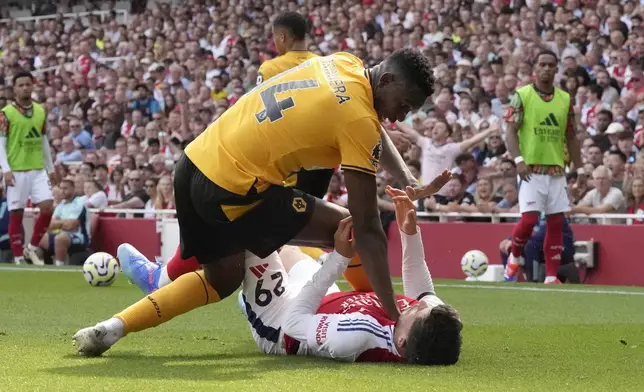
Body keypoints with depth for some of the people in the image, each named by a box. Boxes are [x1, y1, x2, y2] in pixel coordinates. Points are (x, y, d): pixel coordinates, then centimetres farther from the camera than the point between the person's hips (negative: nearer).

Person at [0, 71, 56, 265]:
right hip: (16, 170, -4)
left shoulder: (41, 111, 10)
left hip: (38, 169, 4)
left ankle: (32, 248, 9)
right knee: (16, 213, 0)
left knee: (47, 206, -8)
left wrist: (51, 168, 18)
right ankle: (18, 257, 7)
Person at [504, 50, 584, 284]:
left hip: (556, 170, 4)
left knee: (556, 221, 2)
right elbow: (511, 131, -6)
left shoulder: (565, 99, 11)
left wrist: (579, 168, 10)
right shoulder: (522, 96, -1)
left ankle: (551, 276, 7)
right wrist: (518, 159, -20)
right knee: (529, 218, -14)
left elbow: (571, 137, 16)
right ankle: (514, 258, 13)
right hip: (531, 169, -4)